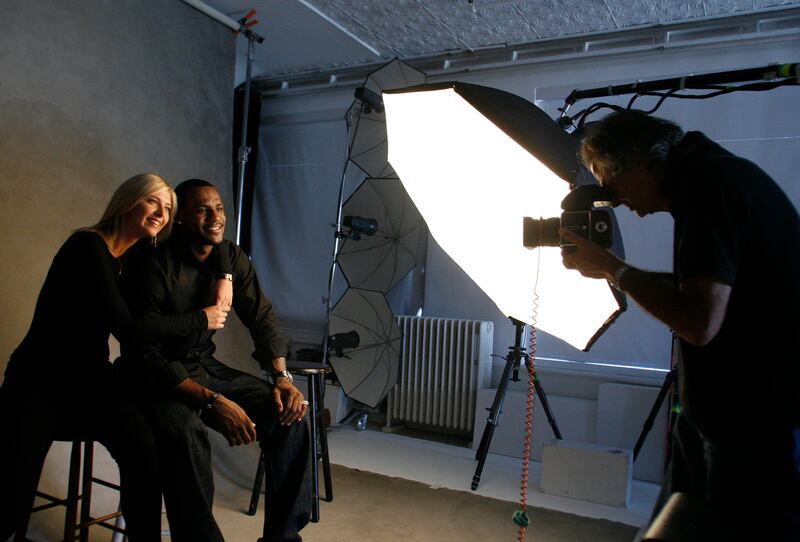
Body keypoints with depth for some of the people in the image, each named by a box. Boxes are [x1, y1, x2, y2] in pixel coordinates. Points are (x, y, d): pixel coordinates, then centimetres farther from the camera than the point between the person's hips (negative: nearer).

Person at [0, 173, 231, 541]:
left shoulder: (137, 259, 9)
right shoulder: (88, 245, -12)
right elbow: (125, 326, -18)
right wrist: (199, 320, -9)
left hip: (91, 380, 5)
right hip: (41, 381, -5)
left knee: (143, 444, -26)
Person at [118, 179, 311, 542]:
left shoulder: (232, 258, 1)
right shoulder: (155, 266, -19)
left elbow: (262, 319, 3)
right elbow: (144, 357, -23)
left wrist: (282, 377, -14)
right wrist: (212, 401, -33)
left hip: (205, 368, 6)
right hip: (156, 379, -5)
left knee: (290, 413, -13)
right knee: (183, 428, -39)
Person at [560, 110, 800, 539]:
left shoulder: (707, 181, -20)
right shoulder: (708, 173, 10)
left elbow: (698, 322, -29)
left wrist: (614, 269, -15)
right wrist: (611, 269, 9)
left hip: (763, 421, -10)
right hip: (731, 411, 10)